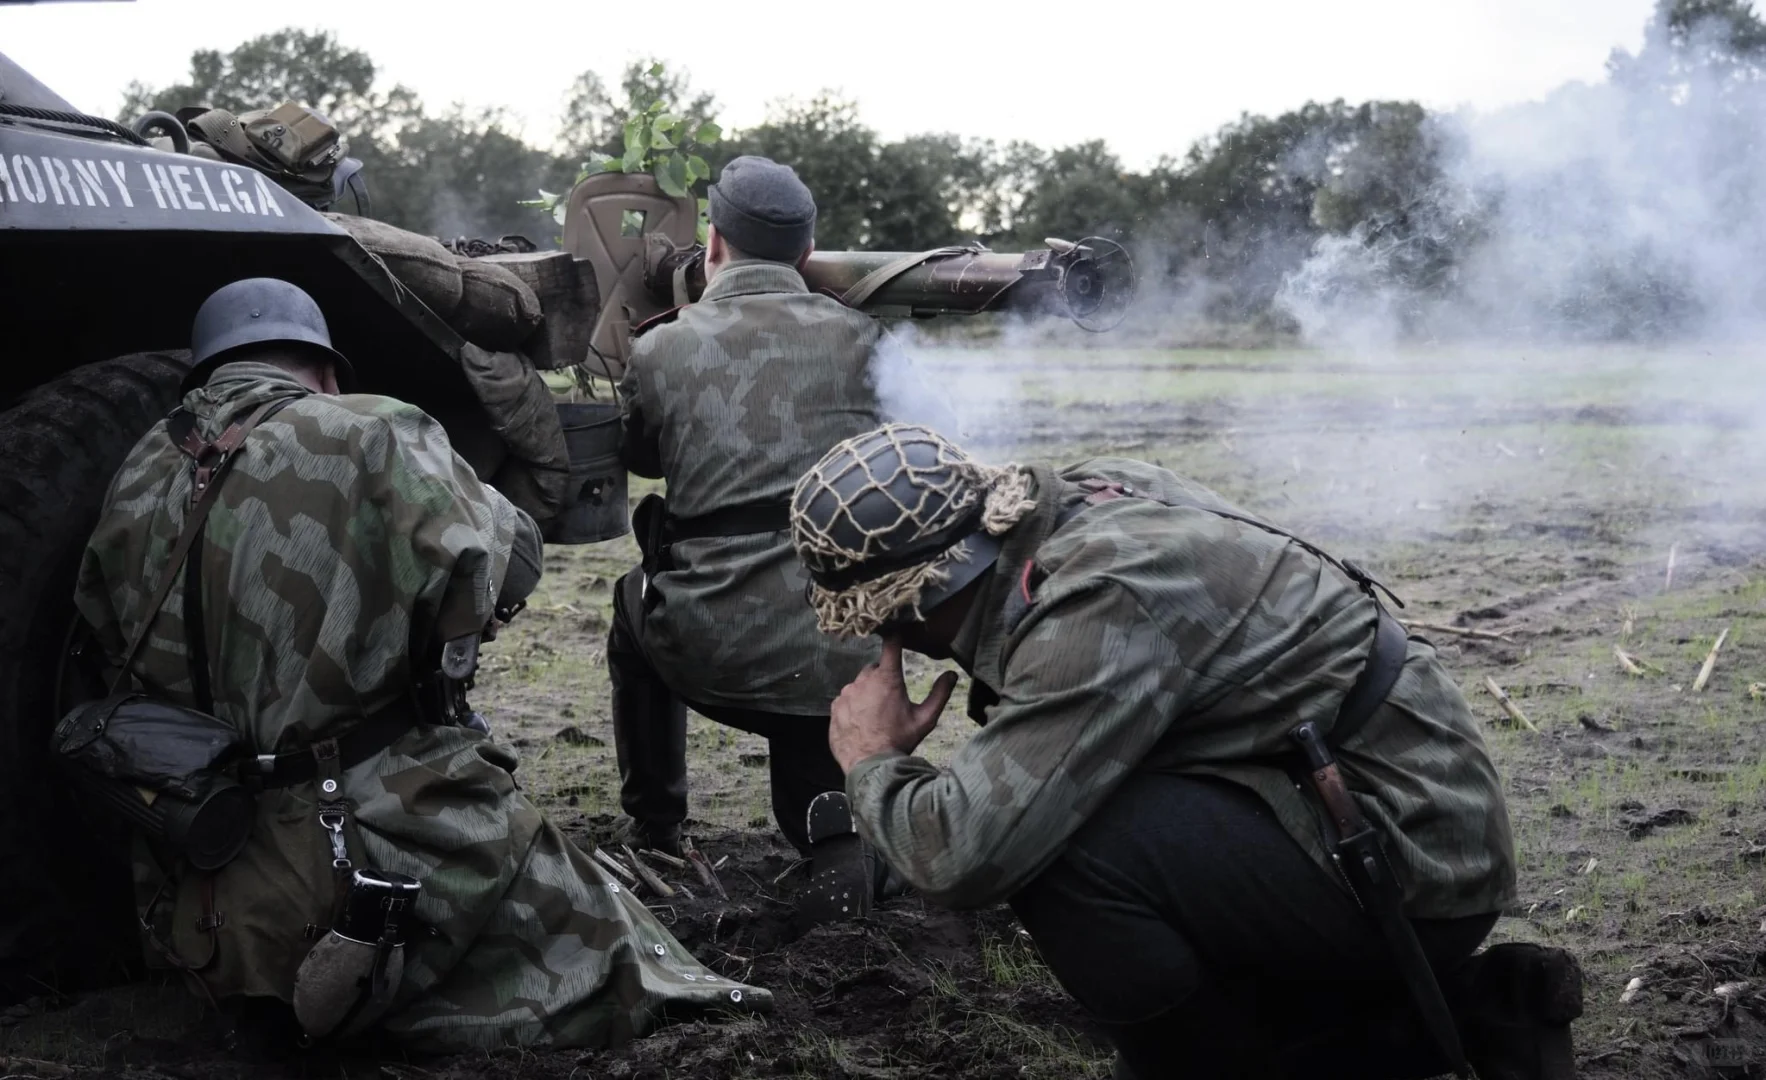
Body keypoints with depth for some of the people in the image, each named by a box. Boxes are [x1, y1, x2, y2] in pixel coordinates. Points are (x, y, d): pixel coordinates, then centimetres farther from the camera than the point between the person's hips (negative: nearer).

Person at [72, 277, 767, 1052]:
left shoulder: (135, 482, 7)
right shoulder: (370, 435, -8)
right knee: (614, 965, 8)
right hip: (399, 839, -6)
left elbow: (104, 647, 15)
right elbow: (503, 569, -9)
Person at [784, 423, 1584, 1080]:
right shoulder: (1092, 492, 0)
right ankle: (1467, 1010, 16)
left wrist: (871, 762, -12)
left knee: (1050, 853, -24)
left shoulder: (1106, 600, -26)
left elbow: (960, 853, -31)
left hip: (1406, 863, -10)